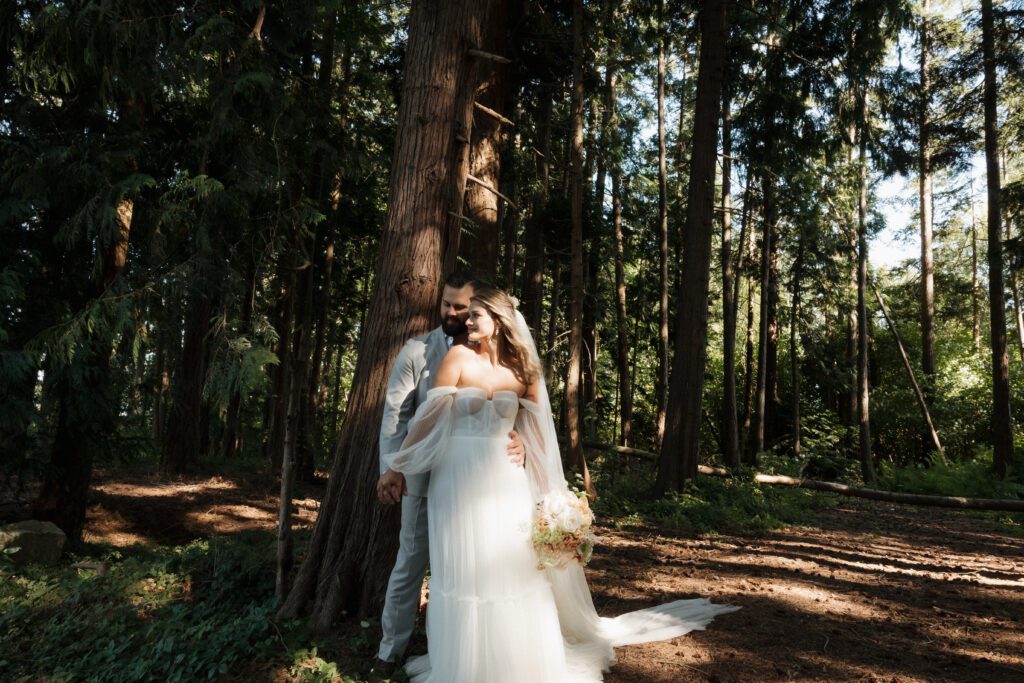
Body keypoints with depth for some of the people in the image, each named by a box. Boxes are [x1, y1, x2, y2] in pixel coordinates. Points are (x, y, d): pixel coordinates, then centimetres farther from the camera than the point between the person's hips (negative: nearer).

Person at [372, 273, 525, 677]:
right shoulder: (416, 351, -5)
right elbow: (395, 412, -9)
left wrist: (517, 439, -23)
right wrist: (390, 468, -20)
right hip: (425, 474, -2)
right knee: (411, 560, 9)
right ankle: (391, 649, 27)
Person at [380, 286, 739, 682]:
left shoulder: (522, 370, 2)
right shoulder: (459, 358, -7)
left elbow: (536, 434, 4)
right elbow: (431, 415, -6)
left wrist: (550, 492, 4)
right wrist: (397, 464, -4)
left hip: (504, 481, 2)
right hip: (457, 480, -2)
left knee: (512, 570, 10)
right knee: (463, 572, 8)